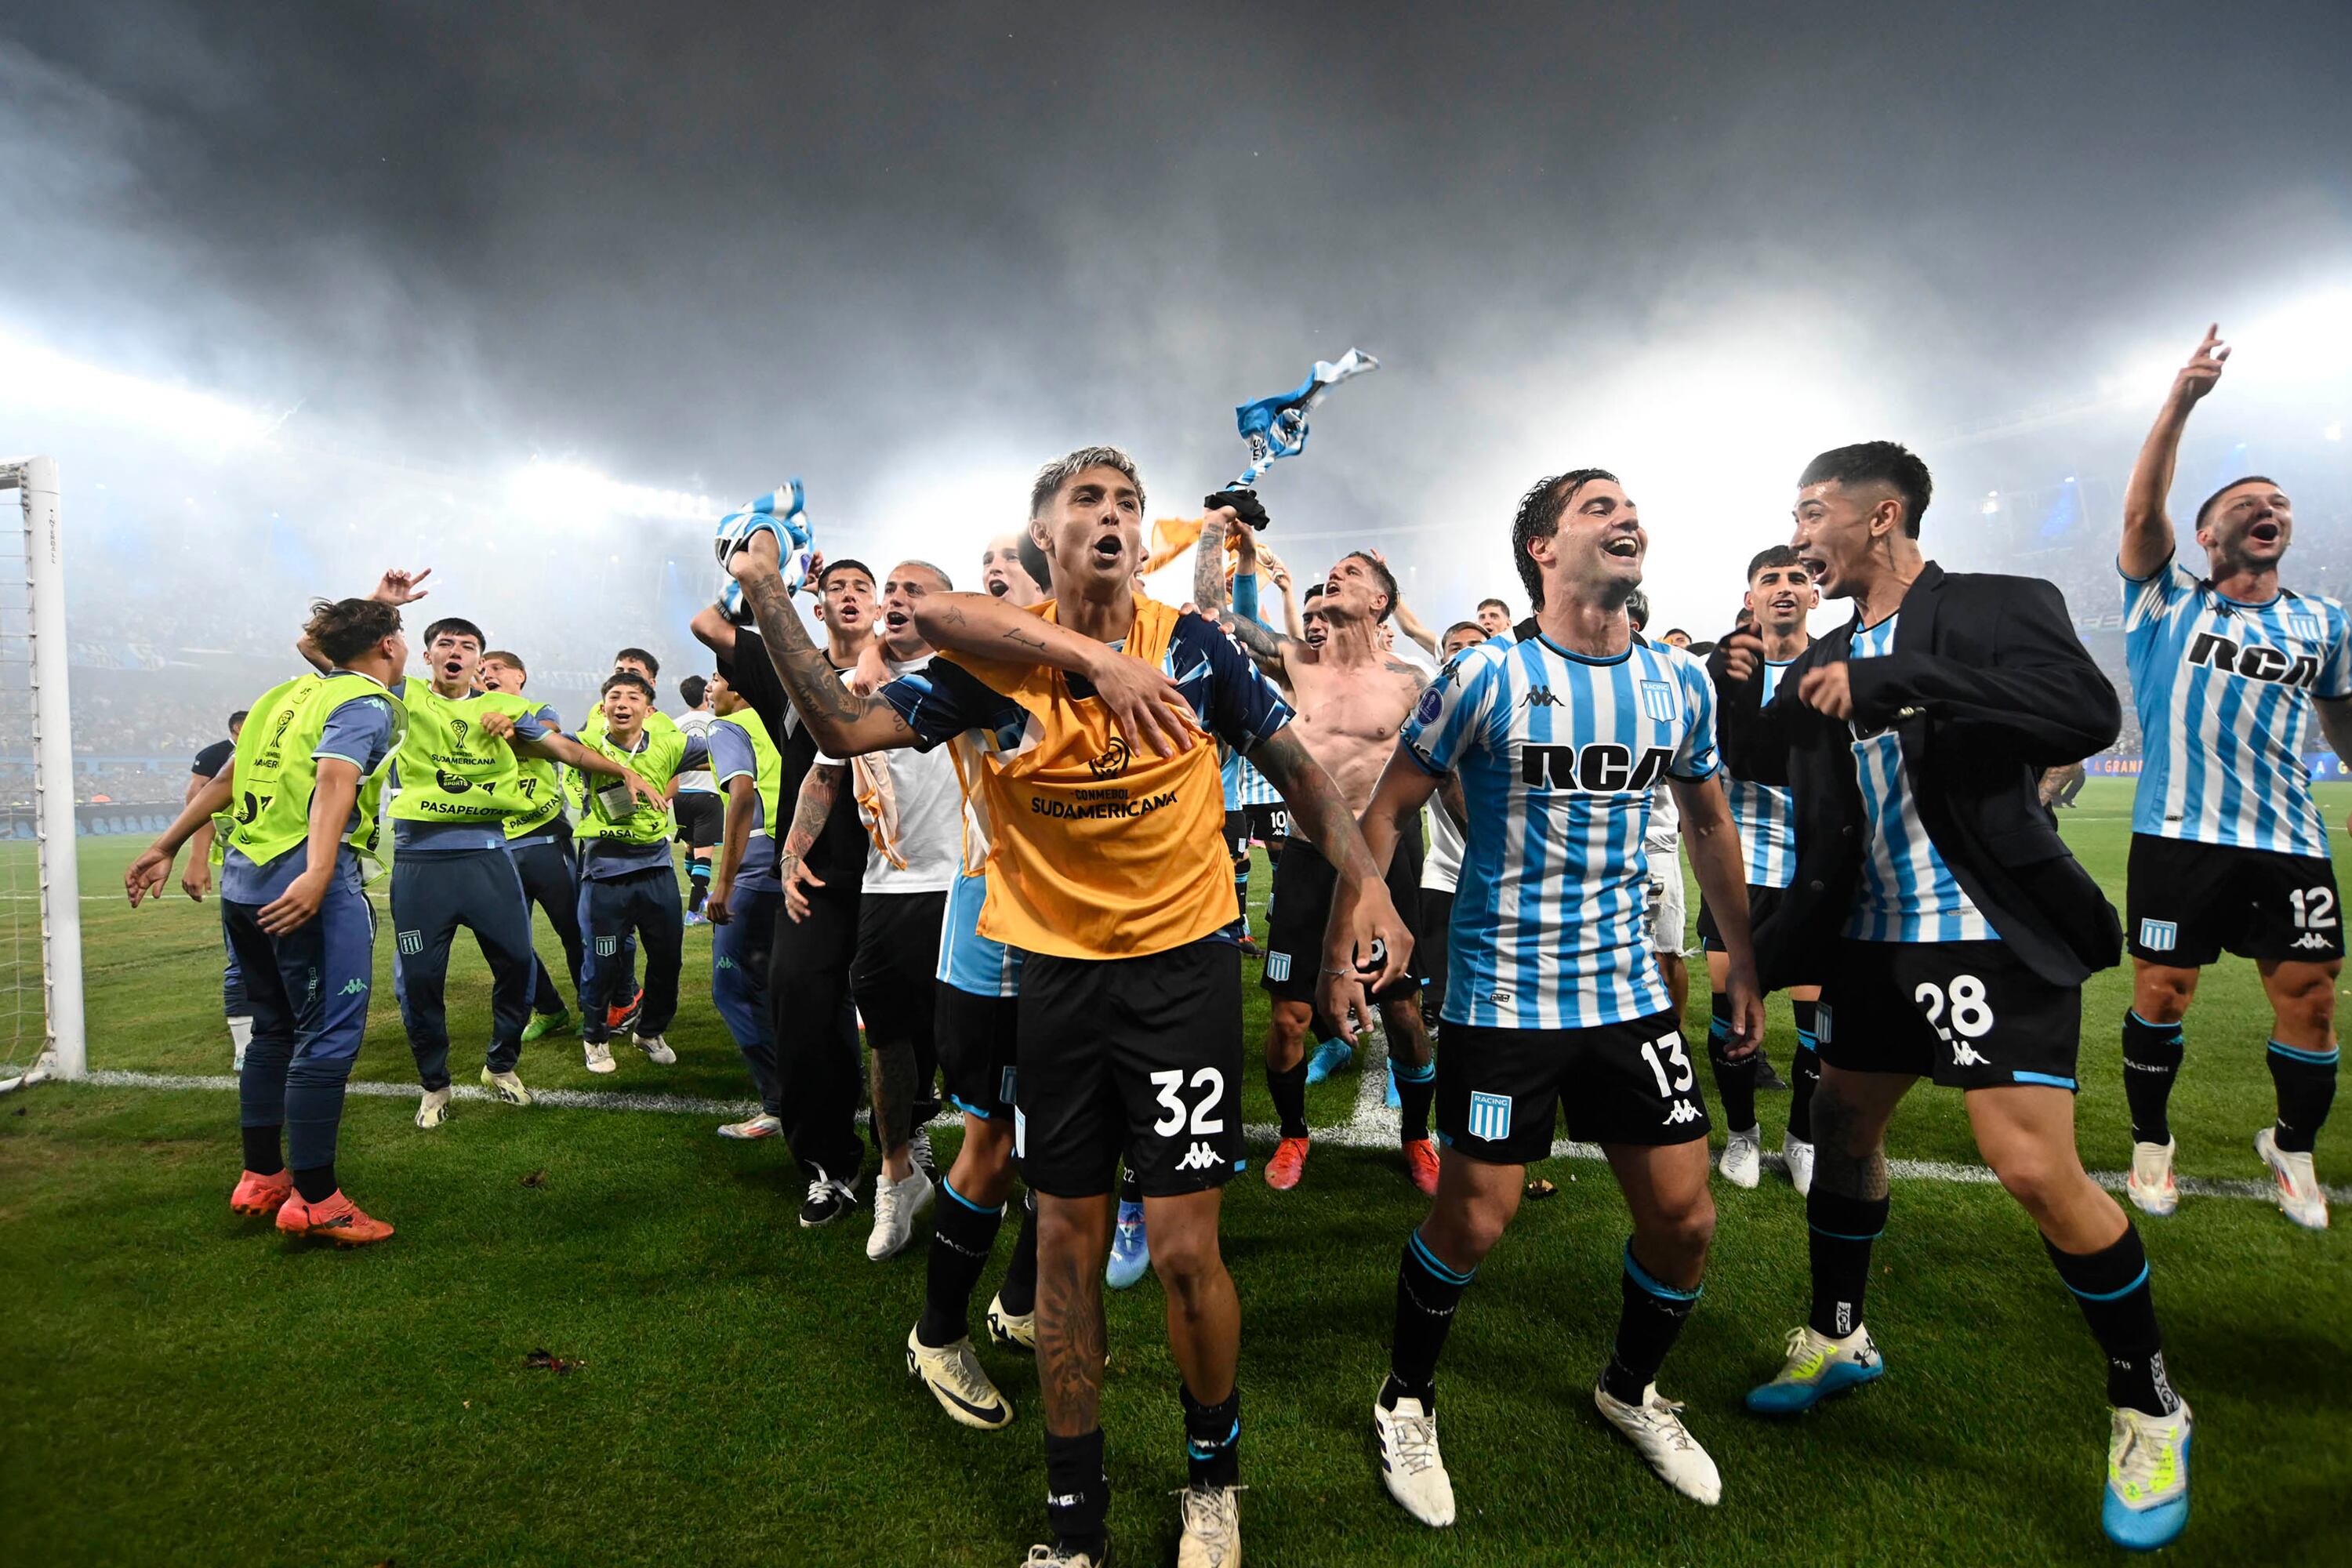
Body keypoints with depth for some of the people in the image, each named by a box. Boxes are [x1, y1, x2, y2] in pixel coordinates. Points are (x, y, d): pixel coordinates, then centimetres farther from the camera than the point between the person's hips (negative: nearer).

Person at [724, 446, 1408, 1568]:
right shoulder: (990, 663, -2)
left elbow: (1296, 766, 3)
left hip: (1184, 965, -1)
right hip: (1055, 974, 2)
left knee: (1183, 1250, -1)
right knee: (1067, 1243, 11)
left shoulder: (1193, 646, -3)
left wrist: (1363, 874, -10)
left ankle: (1215, 1475, 31)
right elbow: (846, 728, -11)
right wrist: (766, 600, -18)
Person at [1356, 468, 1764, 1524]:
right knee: (1472, 1225, 1)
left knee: (1684, 1220, 9)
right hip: (1502, 994, -5)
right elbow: (1387, 812, -6)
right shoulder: (1487, 675, -11)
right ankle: (1405, 1404, 29)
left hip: (1630, 990, 5)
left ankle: (1631, 1390, 38)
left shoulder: (1680, 684, 4)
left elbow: (1708, 823, 17)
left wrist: (1744, 959, 17)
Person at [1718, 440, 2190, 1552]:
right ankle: (1837, 1338, 36)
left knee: (2036, 1170, -10)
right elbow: (1763, 762, 19)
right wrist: (1742, 689, 0)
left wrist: (1893, 685, -31)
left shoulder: (1996, 608, -9)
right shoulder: (1829, 655, 10)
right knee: (1843, 1128, 15)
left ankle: (2148, 1410, 15)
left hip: (1993, 938, -7)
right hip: (1870, 937, 7)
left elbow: (2088, 713, -26)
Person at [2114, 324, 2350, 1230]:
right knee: (2160, 996, 3)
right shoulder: (2168, 604, 2)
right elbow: (2141, 513, -12)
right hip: (2178, 839, -3)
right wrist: (2180, 403, -21)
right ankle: (2151, 1144, 22)